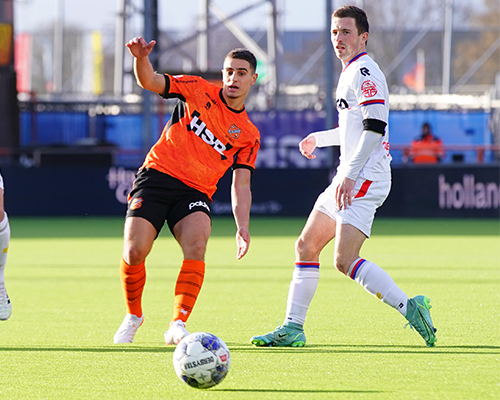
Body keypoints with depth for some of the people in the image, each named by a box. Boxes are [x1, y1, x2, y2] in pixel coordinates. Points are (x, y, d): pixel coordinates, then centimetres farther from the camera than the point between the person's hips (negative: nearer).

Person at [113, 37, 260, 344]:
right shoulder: (197, 90, 6)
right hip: (158, 175, -1)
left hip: (195, 192, 1)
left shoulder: (249, 134, 10)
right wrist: (141, 58, -23)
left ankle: (178, 325, -27)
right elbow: (150, 82, 0)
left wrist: (243, 227, -5)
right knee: (135, 252, -16)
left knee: (197, 244, -29)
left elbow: (241, 184, 8)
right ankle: (133, 315, 12)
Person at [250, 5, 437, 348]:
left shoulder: (364, 72, -11)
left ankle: (409, 307, -18)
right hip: (351, 178, 10)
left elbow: (375, 127, -20)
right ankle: (292, 328, 14)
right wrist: (319, 138, 30)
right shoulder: (351, 73, 20)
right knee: (306, 246, 11)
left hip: (365, 178, -10)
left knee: (344, 261, -20)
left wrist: (350, 175, -23)